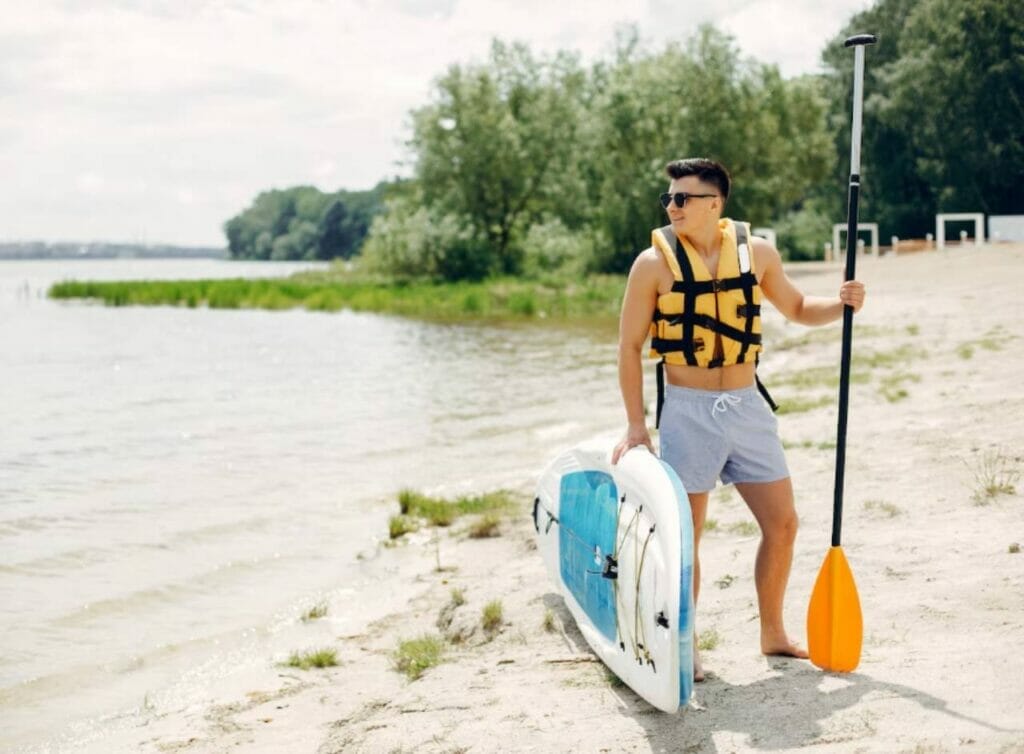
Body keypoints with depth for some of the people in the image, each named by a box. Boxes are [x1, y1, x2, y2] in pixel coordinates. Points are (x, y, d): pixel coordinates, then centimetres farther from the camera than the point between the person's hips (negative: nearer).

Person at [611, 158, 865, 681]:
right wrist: (636, 426, -7)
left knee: (782, 524, 8)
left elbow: (796, 308, 18)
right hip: (688, 410, -4)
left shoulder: (756, 251, 3)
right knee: (686, 534, 2)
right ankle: (685, 647, 17)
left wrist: (840, 304, -2)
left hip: (748, 406, 4)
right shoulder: (655, 262, -8)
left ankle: (773, 635, 26)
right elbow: (629, 346, -3)